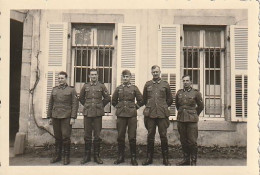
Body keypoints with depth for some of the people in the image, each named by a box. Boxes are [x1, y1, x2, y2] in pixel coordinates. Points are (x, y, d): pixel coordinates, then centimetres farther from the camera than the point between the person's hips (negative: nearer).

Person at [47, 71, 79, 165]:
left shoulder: (71, 90, 0)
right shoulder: (54, 89, 12)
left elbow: (75, 104, -5)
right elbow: (50, 104, 13)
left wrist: (73, 117, -12)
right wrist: (49, 117, 8)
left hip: (66, 117, -4)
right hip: (55, 117, 4)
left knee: (66, 137, -4)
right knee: (57, 137, 10)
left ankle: (66, 156, 7)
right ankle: (57, 155, 21)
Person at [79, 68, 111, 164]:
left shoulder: (102, 86, 3)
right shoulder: (85, 86, 7)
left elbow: (108, 98, 10)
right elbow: (81, 98, 19)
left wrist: (100, 106, 9)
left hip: (98, 113, -1)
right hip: (87, 113, 1)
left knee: (97, 136, 4)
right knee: (87, 136, 6)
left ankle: (96, 156, 15)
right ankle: (87, 155, 17)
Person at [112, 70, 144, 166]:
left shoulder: (134, 88, 4)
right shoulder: (118, 88, 8)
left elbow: (141, 100, 8)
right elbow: (113, 101, 20)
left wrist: (135, 107, 4)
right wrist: (119, 107, 12)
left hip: (132, 115, -2)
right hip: (121, 115, 2)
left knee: (132, 137, 1)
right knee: (120, 137, 7)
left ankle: (133, 158, 12)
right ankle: (120, 157, 20)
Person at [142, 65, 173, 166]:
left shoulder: (165, 85, 7)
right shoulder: (147, 84, 10)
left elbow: (170, 100, 16)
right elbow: (144, 99, 21)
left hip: (162, 114, -1)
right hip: (150, 114, 1)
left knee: (163, 136, 2)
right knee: (150, 136, 7)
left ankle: (165, 159, 13)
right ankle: (149, 158, 17)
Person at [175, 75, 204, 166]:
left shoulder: (196, 93, -1)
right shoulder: (179, 93, 7)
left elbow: (201, 106, 10)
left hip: (192, 120, -3)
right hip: (181, 120, 3)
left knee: (192, 141, -1)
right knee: (183, 141, 10)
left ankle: (193, 161, 10)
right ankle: (186, 159, 22)